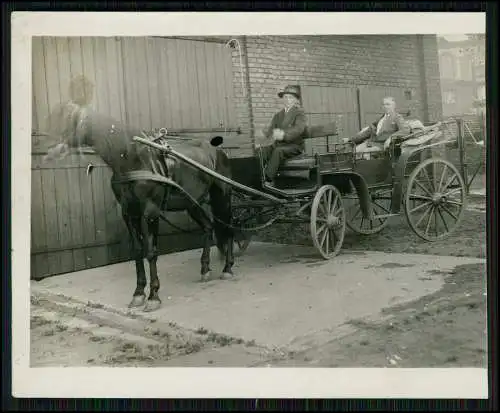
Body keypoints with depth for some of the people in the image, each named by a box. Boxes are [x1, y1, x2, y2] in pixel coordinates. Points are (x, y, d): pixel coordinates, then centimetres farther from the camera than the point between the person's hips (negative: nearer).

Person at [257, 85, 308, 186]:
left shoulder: (299, 112, 2)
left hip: (294, 145, -5)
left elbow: (299, 128, -17)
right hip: (278, 144, 5)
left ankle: (268, 180, -35)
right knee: (261, 150, -22)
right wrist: (263, 133, -19)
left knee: (278, 151, -36)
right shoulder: (278, 115, 22)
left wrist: (284, 134, -35)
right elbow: (270, 128, 7)